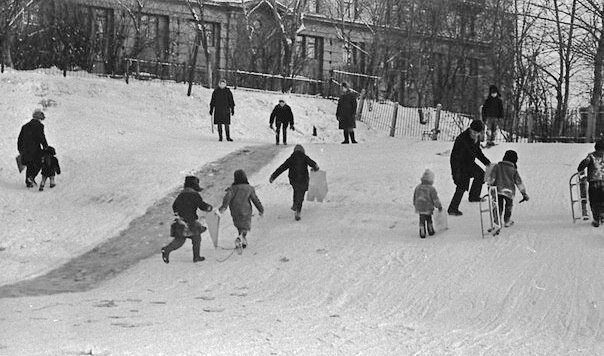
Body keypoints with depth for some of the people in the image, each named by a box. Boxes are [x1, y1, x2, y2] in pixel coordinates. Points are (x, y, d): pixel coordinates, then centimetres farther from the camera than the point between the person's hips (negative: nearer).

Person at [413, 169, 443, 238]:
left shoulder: (417, 188, 1)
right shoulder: (431, 189, -16)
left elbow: (414, 198, 10)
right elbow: (435, 199, -11)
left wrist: (416, 206, 24)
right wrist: (439, 206, 3)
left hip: (419, 209, 3)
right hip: (428, 209, -3)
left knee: (422, 221, 9)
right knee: (429, 220, 17)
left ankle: (422, 233, 6)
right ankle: (430, 231, 30)